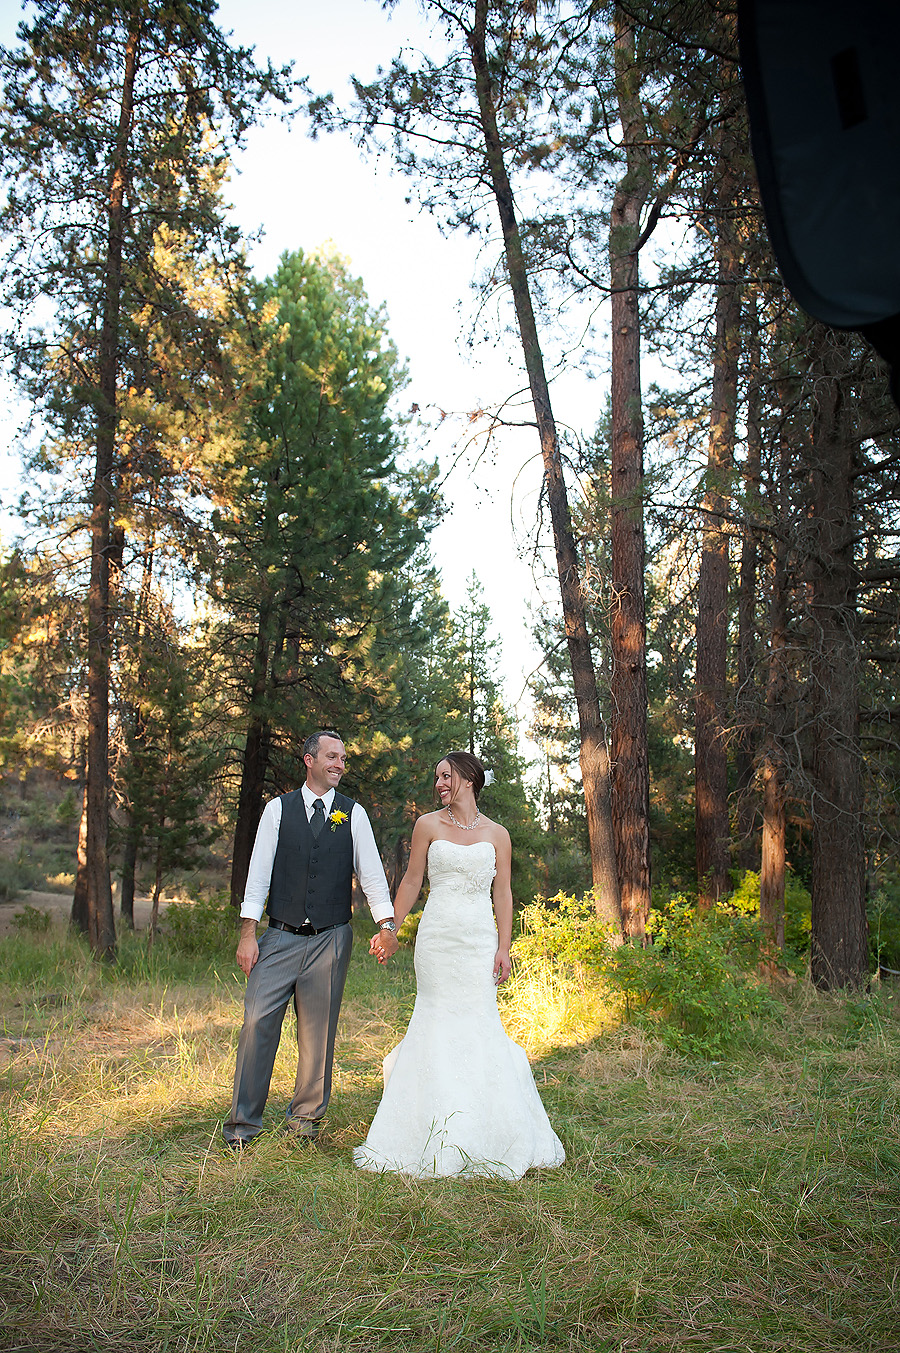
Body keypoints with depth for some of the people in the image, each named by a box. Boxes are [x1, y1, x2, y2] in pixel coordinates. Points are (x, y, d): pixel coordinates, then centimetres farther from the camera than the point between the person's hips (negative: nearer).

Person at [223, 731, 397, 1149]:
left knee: (319, 1030, 7)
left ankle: (306, 1114, 25)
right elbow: (259, 872, 1)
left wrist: (386, 924, -11)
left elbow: (371, 873, 2)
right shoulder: (278, 809, 4)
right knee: (258, 1021, -5)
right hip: (281, 937, 0)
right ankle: (243, 1121, 8)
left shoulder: (354, 814, 6)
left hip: (331, 940, 1)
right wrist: (248, 933, -5)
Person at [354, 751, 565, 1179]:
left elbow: (502, 894, 7)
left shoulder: (496, 834, 7)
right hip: (438, 934, -1)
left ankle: (482, 1132, 14)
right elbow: (411, 882, 9)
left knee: (479, 1021, -1)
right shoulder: (428, 825, 5)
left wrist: (503, 947, 1)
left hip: (480, 938, 1)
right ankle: (439, 1132, 11)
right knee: (438, 1018, -2)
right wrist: (390, 930, 7)